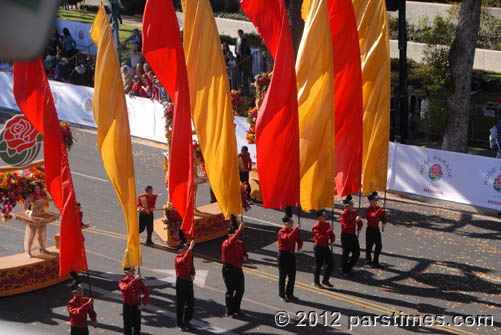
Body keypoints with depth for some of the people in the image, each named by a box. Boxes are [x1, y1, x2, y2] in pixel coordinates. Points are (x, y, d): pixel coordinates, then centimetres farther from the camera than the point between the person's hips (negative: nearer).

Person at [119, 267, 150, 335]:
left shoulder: (139, 281, 0)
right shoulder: (122, 282, -11)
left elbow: (147, 292, 6)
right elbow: (126, 288, -35)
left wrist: (143, 303, -5)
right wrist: (135, 279, -43)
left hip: (137, 307, 3)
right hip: (127, 307, -3)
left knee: (137, 327, 11)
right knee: (128, 328, 4)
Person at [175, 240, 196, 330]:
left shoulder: (190, 256, 5)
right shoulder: (178, 259, -16)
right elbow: (184, 260, -40)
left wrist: (193, 274, 0)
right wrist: (190, 248, -45)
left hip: (189, 282, 6)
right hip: (181, 283, -6)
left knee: (191, 304, 10)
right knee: (180, 303, 4)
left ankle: (186, 321, 26)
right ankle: (180, 323, 16)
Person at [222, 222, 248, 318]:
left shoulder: (240, 243, 7)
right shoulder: (226, 244, -14)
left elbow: (245, 254, 17)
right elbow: (232, 241, -38)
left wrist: (245, 257, -8)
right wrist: (239, 229, -40)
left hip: (238, 269, 7)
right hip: (229, 269, -7)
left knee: (240, 289, 11)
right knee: (230, 290, -1)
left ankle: (236, 309, 27)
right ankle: (229, 312, 10)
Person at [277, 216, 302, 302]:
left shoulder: (293, 231, 7)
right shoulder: (281, 232, -14)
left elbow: (299, 239, 15)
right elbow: (289, 237, -33)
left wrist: (300, 247, -4)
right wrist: (296, 228, -31)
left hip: (291, 254, 7)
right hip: (283, 254, -7)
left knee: (292, 275, 10)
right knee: (283, 275, 2)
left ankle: (289, 294, 21)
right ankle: (282, 295, 13)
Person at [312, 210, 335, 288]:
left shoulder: (327, 224, 6)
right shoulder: (316, 227, -17)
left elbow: (332, 234, 15)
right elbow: (320, 237, -29)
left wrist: (332, 241, -5)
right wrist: (329, 231, -30)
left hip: (326, 247, 7)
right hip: (319, 248, -7)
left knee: (331, 264, 8)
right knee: (318, 265, 2)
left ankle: (325, 280, 22)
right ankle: (317, 282, 16)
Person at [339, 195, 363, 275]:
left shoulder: (354, 212, 5)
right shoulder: (343, 214, -16)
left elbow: (360, 222, 15)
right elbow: (346, 227, -24)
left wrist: (359, 229, -4)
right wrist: (355, 221, -28)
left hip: (353, 235, 7)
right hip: (346, 236, -7)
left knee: (357, 253, 7)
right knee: (346, 253, 4)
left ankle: (349, 267, 25)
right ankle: (345, 270, 20)